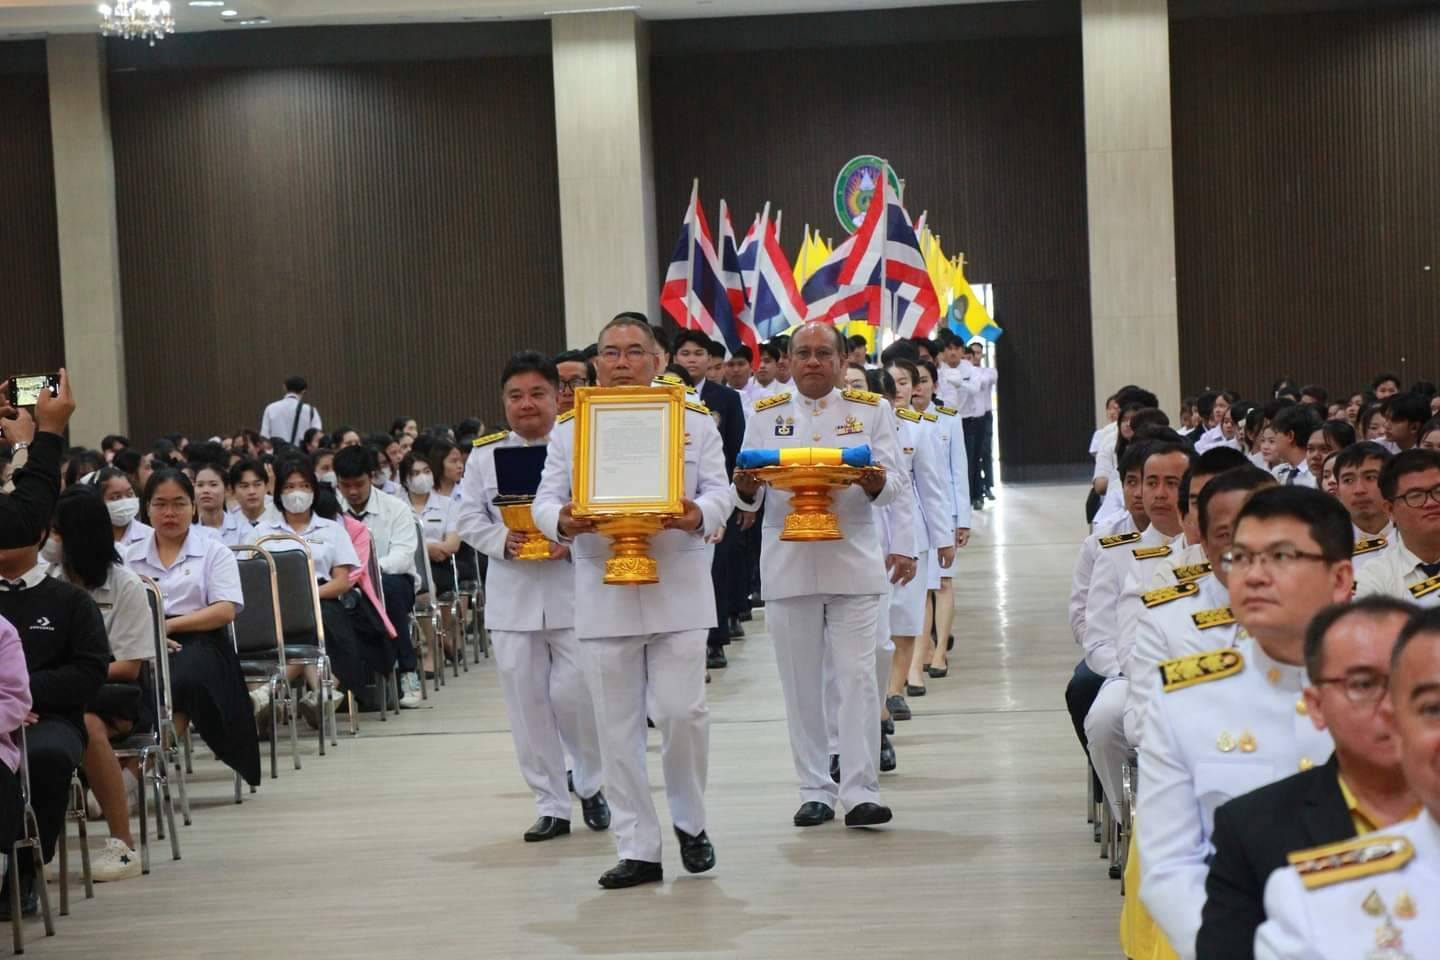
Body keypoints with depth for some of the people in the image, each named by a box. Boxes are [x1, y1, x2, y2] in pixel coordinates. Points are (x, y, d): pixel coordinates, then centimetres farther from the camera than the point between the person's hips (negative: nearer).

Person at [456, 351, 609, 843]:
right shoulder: (484, 453, 7)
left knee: (574, 693, -6)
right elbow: (469, 518, 7)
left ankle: (591, 784, 22)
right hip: (512, 596, 3)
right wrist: (502, 540, -11)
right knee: (526, 701, 5)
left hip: (573, 591, -3)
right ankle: (551, 805, 16)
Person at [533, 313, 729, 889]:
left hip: (676, 593, -1)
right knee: (618, 726, 2)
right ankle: (637, 848, 10)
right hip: (605, 598, 1)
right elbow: (545, 500, 5)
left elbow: (718, 491, 2)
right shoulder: (570, 431, 11)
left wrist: (699, 515, -21)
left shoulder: (695, 423, 9)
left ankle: (690, 821, 18)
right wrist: (562, 522, -19)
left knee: (681, 712, -8)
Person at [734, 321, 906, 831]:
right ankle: (814, 790, 12)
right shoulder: (765, 414, 9)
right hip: (788, 562, 1)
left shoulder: (871, 409, 7)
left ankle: (860, 792, -5)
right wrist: (746, 489, -18)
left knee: (856, 675, -6)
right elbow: (750, 496, 5)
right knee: (801, 680, 4)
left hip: (853, 560, -1)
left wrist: (876, 483, -22)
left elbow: (894, 482, 0)